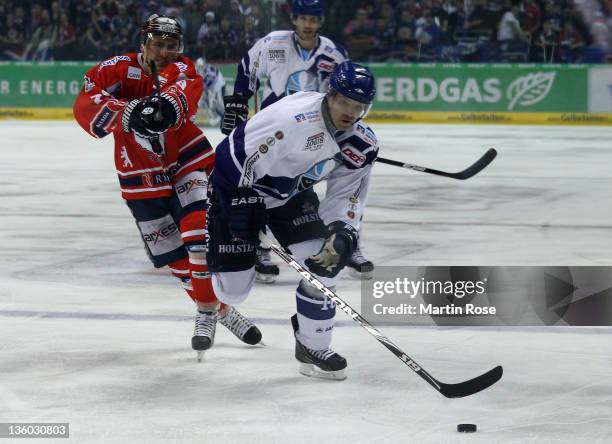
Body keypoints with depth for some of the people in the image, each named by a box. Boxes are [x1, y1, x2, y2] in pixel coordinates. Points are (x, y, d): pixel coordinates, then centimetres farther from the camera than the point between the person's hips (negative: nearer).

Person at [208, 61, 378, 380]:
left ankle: (313, 348, 4)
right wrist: (242, 203, -27)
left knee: (322, 261, -13)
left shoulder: (362, 145, -10)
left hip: (291, 194, 6)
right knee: (233, 287, -5)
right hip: (239, 186, -6)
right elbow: (241, 153, -29)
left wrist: (343, 233, -22)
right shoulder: (293, 118, -35)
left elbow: (348, 196, -4)